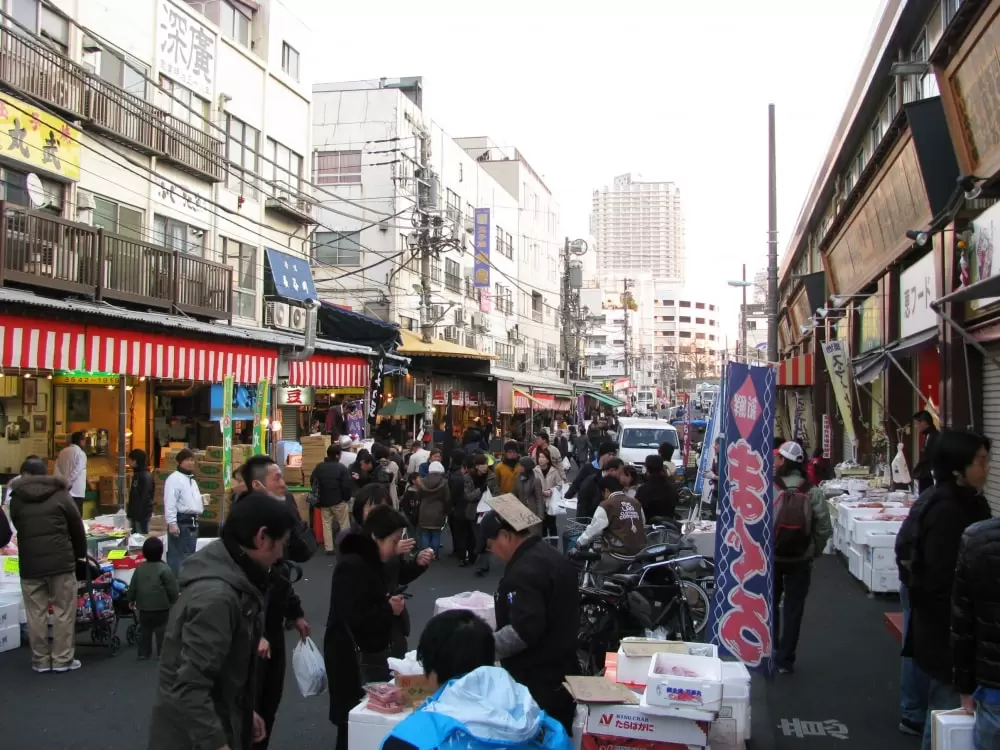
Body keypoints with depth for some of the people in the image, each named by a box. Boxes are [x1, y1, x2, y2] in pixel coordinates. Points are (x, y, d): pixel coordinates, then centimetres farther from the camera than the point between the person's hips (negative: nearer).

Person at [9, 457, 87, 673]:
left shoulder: (16, 498, 5)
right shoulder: (60, 494, 1)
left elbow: (17, 528, 13)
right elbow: (77, 528, 4)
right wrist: (80, 554, 18)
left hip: (30, 564, 2)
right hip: (61, 562, -2)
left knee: (36, 613, 9)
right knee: (64, 611, 5)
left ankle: (41, 660, 14)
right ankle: (63, 659, 8)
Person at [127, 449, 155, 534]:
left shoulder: (146, 476, -16)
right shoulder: (137, 474, 14)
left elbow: (145, 498, -21)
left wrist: (141, 514, -23)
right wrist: (130, 511, 16)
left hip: (142, 514, -9)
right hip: (135, 513, 9)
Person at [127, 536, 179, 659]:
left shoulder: (139, 568, 1)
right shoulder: (165, 569, -16)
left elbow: (132, 587, 7)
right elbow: (172, 588, -13)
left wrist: (131, 600, 23)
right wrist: (175, 598, 6)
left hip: (143, 607, 5)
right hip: (161, 607, -5)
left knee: (145, 630, 16)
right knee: (162, 630, 6)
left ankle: (143, 652, 21)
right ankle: (162, 652, 8)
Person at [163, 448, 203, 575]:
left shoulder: (192, 480, 20)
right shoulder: (174, 478, -10)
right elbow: (170, 503, -18)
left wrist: (202, 502, 13)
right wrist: (172, 523, -24)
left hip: (192, 522, 9)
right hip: (181, 522, -9)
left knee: (189, 554, 15)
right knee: (177, 555, -9)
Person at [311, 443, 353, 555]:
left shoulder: (319, 467, 1)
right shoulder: (342, 468, -14)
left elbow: (312, 482, 9)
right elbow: (347, 486, -15)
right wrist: (347, 498, 1)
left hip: (323, 501, 4)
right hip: (338, 501, -4)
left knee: (326, 524, 11)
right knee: (344, 524, 7)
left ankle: (329, 548, 10)